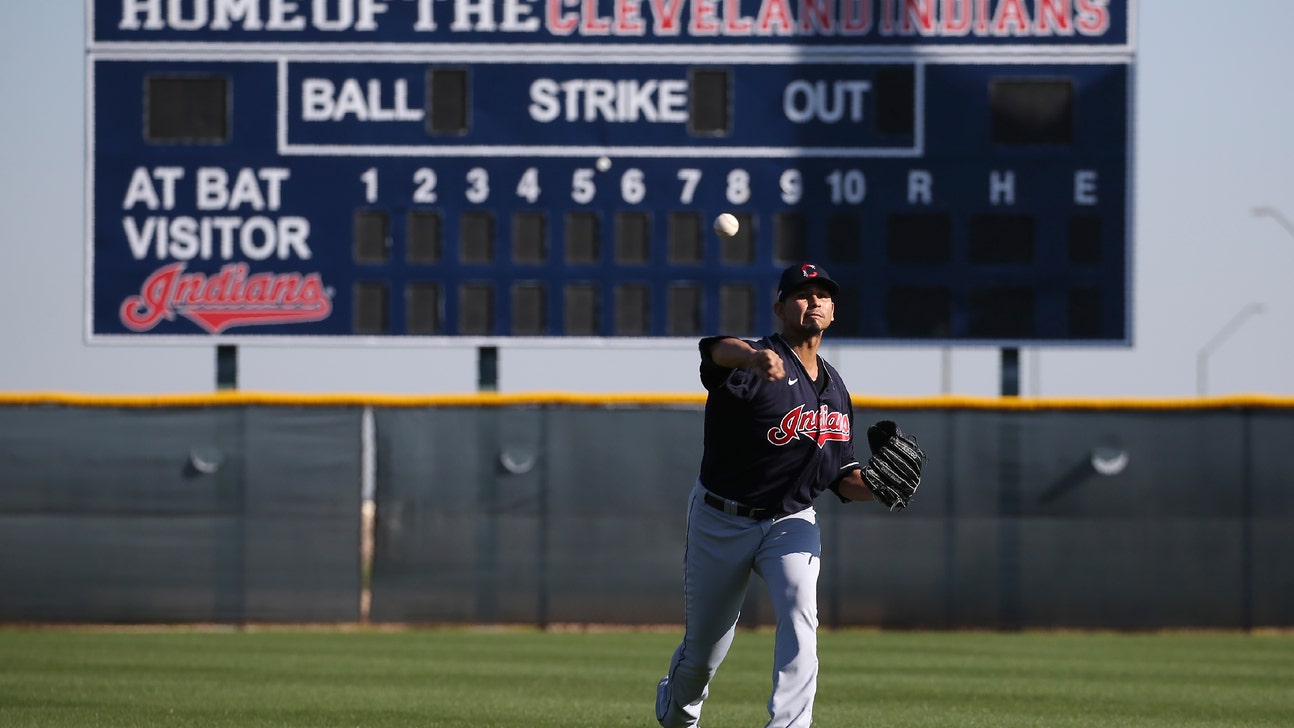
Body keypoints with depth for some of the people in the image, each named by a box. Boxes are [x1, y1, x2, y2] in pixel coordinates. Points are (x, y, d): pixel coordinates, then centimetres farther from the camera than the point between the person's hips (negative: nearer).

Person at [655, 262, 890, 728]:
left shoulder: (835, 391, 6)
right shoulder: (756, 366, -16)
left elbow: (841, 477, 11)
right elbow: (718, 349, -42)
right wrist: (753, 358, -66)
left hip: (791, 523, 4)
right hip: (720, 521, -4)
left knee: (799, 612, -25)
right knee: (704, 647, 8)